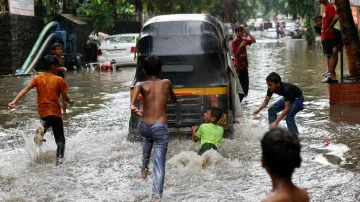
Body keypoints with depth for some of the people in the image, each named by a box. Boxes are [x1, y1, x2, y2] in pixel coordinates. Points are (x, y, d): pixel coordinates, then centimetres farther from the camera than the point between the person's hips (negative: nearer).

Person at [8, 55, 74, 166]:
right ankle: (59, 161, -13)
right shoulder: (59, 80, -2)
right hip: (55, 111, -3)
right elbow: (64, 98, -1)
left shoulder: (37, 78, 8)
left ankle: (42, 129, -4)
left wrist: (14, 101, -16)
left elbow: (26, 89, -7)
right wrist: (70, 102, 21)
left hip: (42, 112, 3)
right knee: (60, 141, 6)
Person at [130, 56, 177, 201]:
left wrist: (132, 105, -39)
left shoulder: (142, 85, 2)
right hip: (160, 127, -3)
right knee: (159, 164, -6)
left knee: (148, 139, 40)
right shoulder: (166, 83, 5)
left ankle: (144, 168, 46)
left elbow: (137, 88, -25)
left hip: (144, 127, 3)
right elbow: (174, 100, 23)